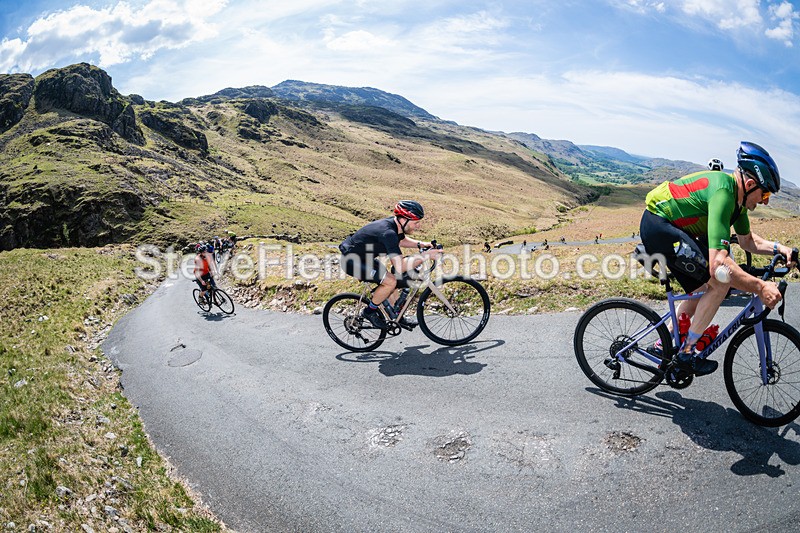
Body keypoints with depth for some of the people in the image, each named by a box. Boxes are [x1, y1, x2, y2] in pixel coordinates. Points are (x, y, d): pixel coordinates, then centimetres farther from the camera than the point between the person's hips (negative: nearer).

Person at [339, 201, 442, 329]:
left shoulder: (395, 224, -4)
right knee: (391, 281, -18)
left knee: (390, 280, 11)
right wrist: (425, 255, -30)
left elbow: (401, 240, 20)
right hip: (352, 261, -10)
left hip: (364, 256, 10)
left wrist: (419, 244, 4)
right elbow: (400, 267, -35)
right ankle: (370, 311, 1)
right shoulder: (388, 233, -32)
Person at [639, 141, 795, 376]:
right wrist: (760, 287, -28)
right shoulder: (723, 193, -26)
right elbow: (718, 265, -35)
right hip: (657, 225, -10)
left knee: (702, 290, 15)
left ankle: (664, 345, 27)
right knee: (721, 281, -14)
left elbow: (747, 240, 21)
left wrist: (778, 247, 4)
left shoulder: (737, 194, 5)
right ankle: (686, 352, -4)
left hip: (671, 227, 11)